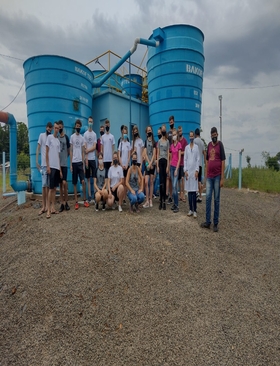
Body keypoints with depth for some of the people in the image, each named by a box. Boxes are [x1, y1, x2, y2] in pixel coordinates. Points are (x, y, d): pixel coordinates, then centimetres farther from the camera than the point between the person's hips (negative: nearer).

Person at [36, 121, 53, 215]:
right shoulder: (41, 135, 5)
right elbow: (38, 149, 2)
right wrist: (36, 161, -5)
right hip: (44, 164, -3)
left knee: (48, 185, 5)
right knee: (44, 185, -4)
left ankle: (47, 205, 10)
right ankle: (43, 206, 1)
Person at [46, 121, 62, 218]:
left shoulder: (58, 141, 18)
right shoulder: (49, 137, -1)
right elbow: (46, 152, -6)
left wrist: (60, 169, 14)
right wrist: (47, 166, -12)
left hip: (57, 167, 7)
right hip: (51, 166, -7)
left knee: (55, 188, 7)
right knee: (51, 188, -8)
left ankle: (53, 208, 13)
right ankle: (48, 209, -3)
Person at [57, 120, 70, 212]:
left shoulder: (66, 137, 2)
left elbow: (69, 151, 7)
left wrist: (64, 157, 5)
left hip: (64, 163, -3)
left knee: (64, 182, -11)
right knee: (60, 184, 6)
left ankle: (66, 202, 4)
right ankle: (62, 203, 12)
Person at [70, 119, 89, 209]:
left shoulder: (82, 138, 11)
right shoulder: (72, 137, 3)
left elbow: (83, 152, 10)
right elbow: (71, 151, 1)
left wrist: (83, 164, 4)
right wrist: (70, 164, -4)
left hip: (80, 162, 2)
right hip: (74, 162, -2)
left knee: (83, 181, -4)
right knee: (74, 183, 4)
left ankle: (85, 200, 7)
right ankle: (76, 202, 10)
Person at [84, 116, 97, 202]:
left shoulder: (94, 134, 8)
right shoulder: (85, 134, 2)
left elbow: (94, 147, 1)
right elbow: (85, 148, -4)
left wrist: (88, 151, -12)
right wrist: (86, 159, -10)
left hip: (93, 158, 1)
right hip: (87, 159, -1)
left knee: (94, 177, 4)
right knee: (88, 178, 5)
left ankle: (94, 193, 11)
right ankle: (89, 195, 10)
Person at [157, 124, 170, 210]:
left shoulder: (167, 141, 5)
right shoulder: (159, 141, 9)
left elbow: (168, 154, 2)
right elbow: (157, 153, 7)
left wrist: (167, 166, -4)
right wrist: (157, 165, 0)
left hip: (165, 161, -1)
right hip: (160, 161, 1)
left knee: (164, 181, 3)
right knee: (161, 181, -2)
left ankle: (164, 201, 10)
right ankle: (161, 201, 4)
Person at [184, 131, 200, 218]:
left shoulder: (196, 147, 4)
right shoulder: (186, 147, 10)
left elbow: (198, 159, 1)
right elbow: (185, 159, 8)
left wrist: (197, 170, -7)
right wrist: (185, 170, -1)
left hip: (194, 171, -2)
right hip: (188, 171, 3)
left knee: (194, 191, -4)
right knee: (189, 191, 5)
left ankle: (195, 210, 2)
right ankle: (190, 209, 13)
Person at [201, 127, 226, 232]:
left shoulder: (220, 144, -2)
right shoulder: (209, 145, 13)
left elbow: (223, 161, -6)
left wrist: (222, 178, -11)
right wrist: (205, 175, 11)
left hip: (217, 176, -5)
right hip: (209, 176, 5)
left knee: (216, 199, 2)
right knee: (208, 198, 4)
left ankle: (216, 223, 10)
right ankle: (208, 221, 12)